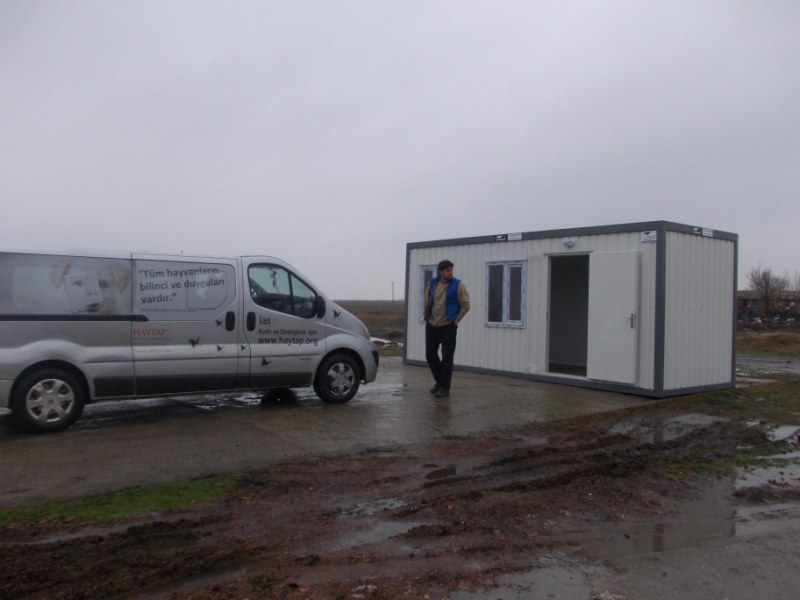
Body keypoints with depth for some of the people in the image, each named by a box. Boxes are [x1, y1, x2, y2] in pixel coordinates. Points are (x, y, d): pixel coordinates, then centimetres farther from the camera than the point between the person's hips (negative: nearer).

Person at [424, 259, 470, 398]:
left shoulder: (457, 285, -8)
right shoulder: (432, 283, 4)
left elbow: (465, 305, -7)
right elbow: (426, 302, 15)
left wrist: (455, 321, -8)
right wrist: (427, 318, 11)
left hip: (448, 327, -5)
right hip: (431, 326, 5)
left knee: (447, 358, -2)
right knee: (430, 355, 11)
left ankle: (445, 388, 6)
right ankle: (439, 381, 31)